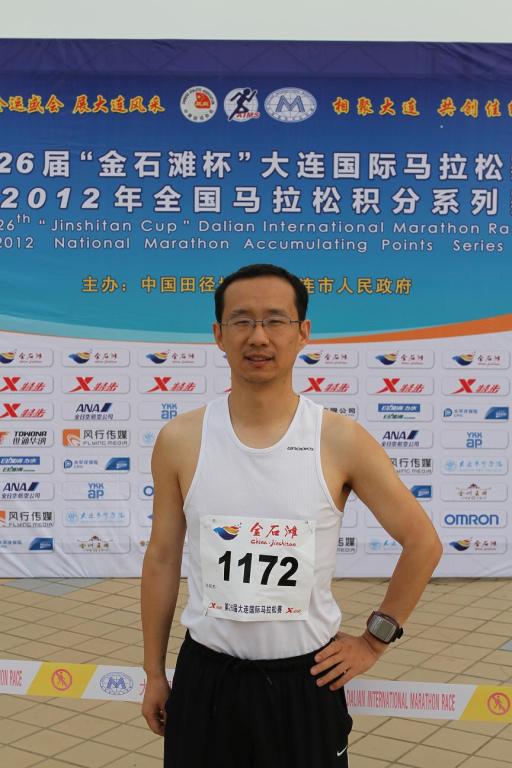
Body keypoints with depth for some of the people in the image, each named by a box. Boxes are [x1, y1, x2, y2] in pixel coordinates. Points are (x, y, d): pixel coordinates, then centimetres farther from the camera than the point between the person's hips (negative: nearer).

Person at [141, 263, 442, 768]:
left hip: (305, 680, -1)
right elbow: (162, 559, 3)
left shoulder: (342, 441, -10)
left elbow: (422, 543, 0)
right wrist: (154, 674, 8)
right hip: (206, 676, 1)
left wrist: (374, 641, 1)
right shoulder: (179, 441, -6)